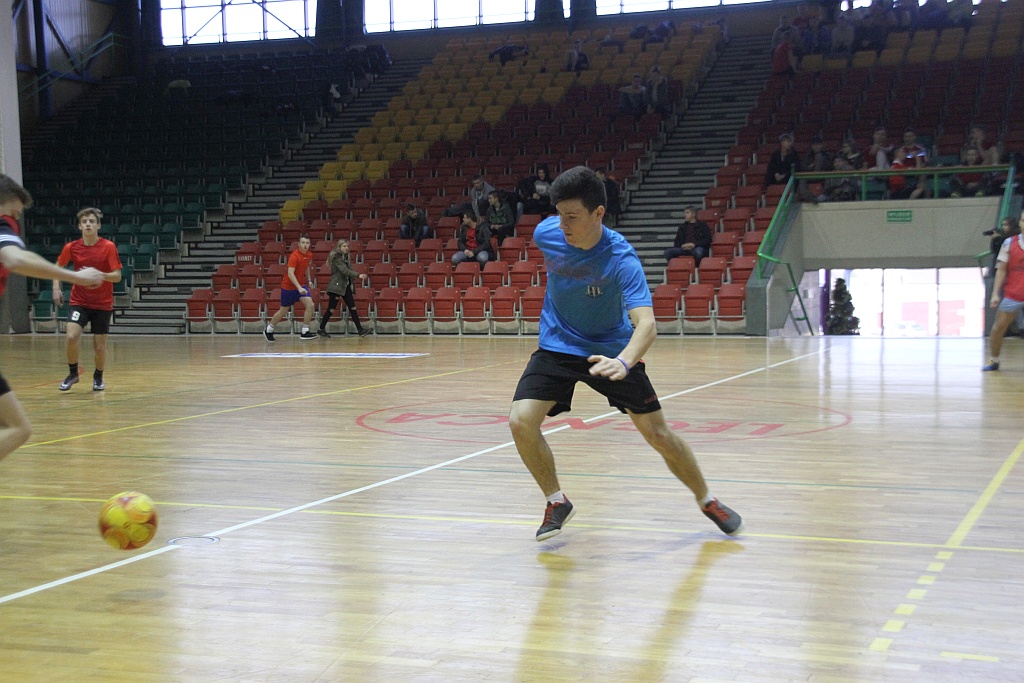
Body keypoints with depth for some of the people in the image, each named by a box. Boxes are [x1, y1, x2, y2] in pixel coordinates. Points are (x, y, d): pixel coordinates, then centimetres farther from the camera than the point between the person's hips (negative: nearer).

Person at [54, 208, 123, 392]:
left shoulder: (109, 247, -10)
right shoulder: (71, 247, -4)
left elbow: (117, 276, -13)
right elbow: (58, 267, 14)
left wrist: (99, 275, -31)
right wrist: (56, 288, 0)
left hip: (103, 304, -1)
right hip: (79, 302, 1)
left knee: (99, 346, 2)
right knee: (72, 336, -20)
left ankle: (98, 377, 31)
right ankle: (73, 373, 5)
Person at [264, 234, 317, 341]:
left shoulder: (309, 255, -2)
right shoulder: (294, 256, -24)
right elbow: (290, 273, -33)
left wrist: (309, 279, 15)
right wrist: (299, 288, -41)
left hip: (301, 285, 6)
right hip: (288, 286, -6)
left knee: (310, 305, -13)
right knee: (284, 310, 7)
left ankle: (305, 332, -5)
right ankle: (268, 330, 28)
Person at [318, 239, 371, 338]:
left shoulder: (345, 257, 11)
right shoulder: (337, 258, -14)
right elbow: (345, 270, -26)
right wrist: (358, 275, -35)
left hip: (345, 286, 8)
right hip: (336, 286, -8)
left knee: (352, 307, 1)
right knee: (332, 308, -2)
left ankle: (360, 329, -1)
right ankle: (321, 329, 11)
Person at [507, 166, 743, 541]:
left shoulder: (621, 259, -30)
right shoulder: (546, 233, -17)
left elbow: (646, 324, -42)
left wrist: (624, 361, -62)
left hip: (610, 351, -3)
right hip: (557, 346, 3)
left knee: (657, 433, -2)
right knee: (521, 422, -18)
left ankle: (707, 500, 25)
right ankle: (557, 502, 6)